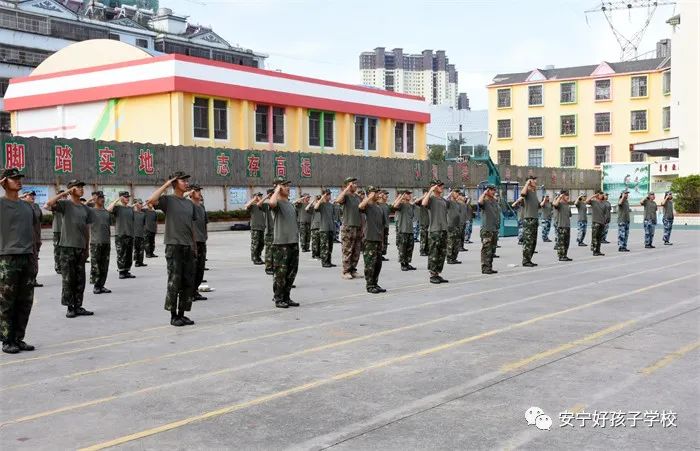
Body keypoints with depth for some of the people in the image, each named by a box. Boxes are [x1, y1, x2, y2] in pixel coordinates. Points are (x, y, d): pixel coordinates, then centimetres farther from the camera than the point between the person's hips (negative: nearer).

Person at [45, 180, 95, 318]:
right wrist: (64, 193, -15)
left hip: (81, 248, 5)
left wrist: (87, 248, 15)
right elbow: (49, 204, -21)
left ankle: (78, 306, 12)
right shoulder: (65, 204, -2)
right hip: (67, 247, -5)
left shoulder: (85, 209, 14)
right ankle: (69, 307, 4)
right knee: (68, 279, -2)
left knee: (80, 279, 6)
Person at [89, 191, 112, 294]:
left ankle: (101, 285, 14)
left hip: (106, 243, 5)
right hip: (95, 242, -5)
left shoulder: (107, 212, 14)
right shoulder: (91, 211, -1)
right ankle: (95, 286, 3)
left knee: (104, 266, 7)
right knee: (95, 266, -4)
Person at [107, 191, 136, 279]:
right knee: (121, 255, -4)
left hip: (130, 234, 5)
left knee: (129, 254, 8)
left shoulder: (131, 208, 13)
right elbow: (108, 209, -22)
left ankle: (127, 271, 16)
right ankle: (121, 272, 1)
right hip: (120, 234, -5)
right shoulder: (117, 207, -1)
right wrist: (116, 200, -18)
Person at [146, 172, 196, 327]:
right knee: (174, 282, -4)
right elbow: (150, 201, -23)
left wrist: (194, 247, 18)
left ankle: (182, 314, 15)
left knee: (188, 282, 6)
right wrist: (166, 185, -13)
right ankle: (173, 316, 5)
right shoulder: (168, 200, -2)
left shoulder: (189, 204, 16)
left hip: (188, 247, 6)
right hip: (174, 246, -6)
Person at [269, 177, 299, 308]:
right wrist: (277, 190, -18)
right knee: (281, 273, -3)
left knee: (291, 273, 12)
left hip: (294, 243, 8)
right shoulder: (278, 203, -8)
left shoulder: (290, 204, 18)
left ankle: (286, 298, 21)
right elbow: (271, 203, -35)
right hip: (281, 244, -8)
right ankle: (278, 299, 6)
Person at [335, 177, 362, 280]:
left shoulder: (358, 197, 14)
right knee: (347, 251, -3)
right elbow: (338, 200, -30)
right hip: (348, 227, -7)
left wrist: (362, 226, 17)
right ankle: (346, 272, 2)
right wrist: (347, 189, -24)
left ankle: (353, 270, 16)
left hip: (358, 227, 7)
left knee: (356, 252, 8)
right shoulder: (346, 196, -7)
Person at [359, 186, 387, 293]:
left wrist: (382, 240, 20)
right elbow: (360, 206, -31)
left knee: (378, 264, 11)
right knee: (370, 263, -5)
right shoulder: (368, 205, -5)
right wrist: (370, 197, -23)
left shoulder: (380, 208, 17)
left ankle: (375, 284, 20)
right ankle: (369, 285, 1)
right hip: (369, 239, -7)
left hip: (378, 240, 7)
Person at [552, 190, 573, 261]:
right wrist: (559, 197, -19)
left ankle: (565, 256, 16)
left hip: (567, 226, 8)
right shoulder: (559, 204, -6)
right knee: (561, 242, -7)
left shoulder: (568, 205, 18)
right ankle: (561, 256, -5)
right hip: (561, 226, -8)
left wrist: (569, 224, 19)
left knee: (566, 242, 10)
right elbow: (555, 204, -30)